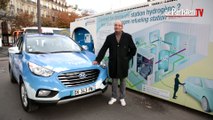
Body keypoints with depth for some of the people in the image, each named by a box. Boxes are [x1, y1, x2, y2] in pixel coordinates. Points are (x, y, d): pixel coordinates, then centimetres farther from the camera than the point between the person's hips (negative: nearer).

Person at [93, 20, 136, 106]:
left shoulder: (127, 37, -2)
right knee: (114, 80, 10)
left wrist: (128, 58, -1)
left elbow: (133, 49, 5)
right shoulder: (110, 37, 2)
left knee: (122, 80, 11)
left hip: (123, 64, 0)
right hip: (113, 63, 1)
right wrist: (97, 60, -6)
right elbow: (103, 49, 0)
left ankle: (122, 98, 28)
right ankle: (114, 97, 28)